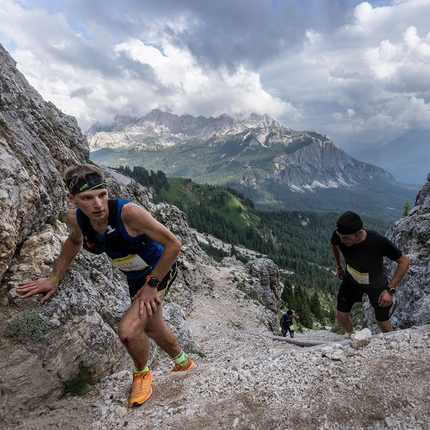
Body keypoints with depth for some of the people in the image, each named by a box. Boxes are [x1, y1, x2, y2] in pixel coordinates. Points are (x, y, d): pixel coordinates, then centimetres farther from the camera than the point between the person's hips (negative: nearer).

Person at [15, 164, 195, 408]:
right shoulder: (75, 219, -18)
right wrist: (54, 278, 5)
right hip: (135, 277, 7)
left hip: (160, 271, -6)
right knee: (154, 329, 23)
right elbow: (75, 241, 9)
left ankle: (142, 374, 15)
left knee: (128, 330, -20)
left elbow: (173, 245, -30)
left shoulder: (128, 212, -36)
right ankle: (184, 363, 53)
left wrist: (151, 284, -24)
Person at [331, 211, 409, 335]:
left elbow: (404, 261, -23)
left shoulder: (378, 242, -40)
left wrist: (390, 289, -27)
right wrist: (339, 267, 7)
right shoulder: (338, 235, -31)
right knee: (341, 315, 6)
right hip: (351, 281, 3)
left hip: (376, 285, -2)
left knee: (383, 323, 11)